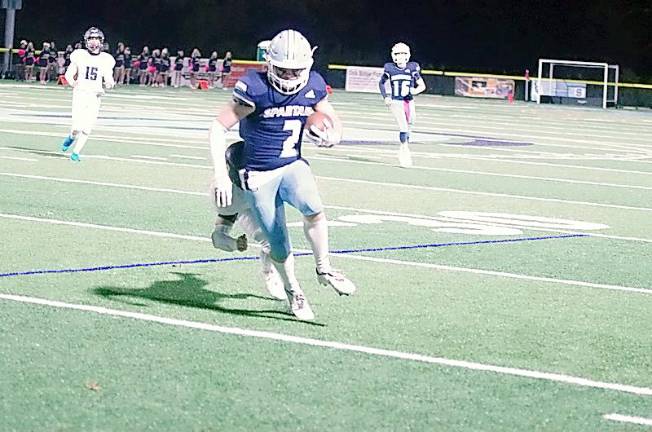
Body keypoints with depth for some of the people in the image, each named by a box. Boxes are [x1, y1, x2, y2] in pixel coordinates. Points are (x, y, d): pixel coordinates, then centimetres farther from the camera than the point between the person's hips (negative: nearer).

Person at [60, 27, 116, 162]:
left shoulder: (105, 60, 4)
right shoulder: (79, 56, 0)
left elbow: (108, 79, 4)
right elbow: (69, 74, 5)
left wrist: (109, 83, -18)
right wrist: (72, 81, -14)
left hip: (94, 96, 2)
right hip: (80, 93, -2)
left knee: (87, 129, -1)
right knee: (77, 127, -11)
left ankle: (76, 152, 15)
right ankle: (72, 137, 24)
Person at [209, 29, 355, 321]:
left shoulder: (313, 87, -5)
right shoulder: (255, 89, -19)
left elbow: (334, 121, 12)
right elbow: (219, 127, -16)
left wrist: (332, 136, -13)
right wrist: (220, 174, -23)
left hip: (293, 166, 3)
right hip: (259, 174, -2)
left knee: (313, 209, -28)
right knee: (278, 245, 0)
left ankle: (324, 269, -7)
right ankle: (292, 290, 28)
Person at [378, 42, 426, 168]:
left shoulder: (412, 68, -1)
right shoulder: (390, 69, 0)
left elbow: (422, 86, 4)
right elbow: (381, 83, 15)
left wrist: (415, 91, -17)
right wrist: (385, 97, 4)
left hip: (409, 102, 2)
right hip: (396, 102, -2)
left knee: (407, 128, 7)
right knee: (403, 127, -15)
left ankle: (403, 152, 24)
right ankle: (405, 151, -8)